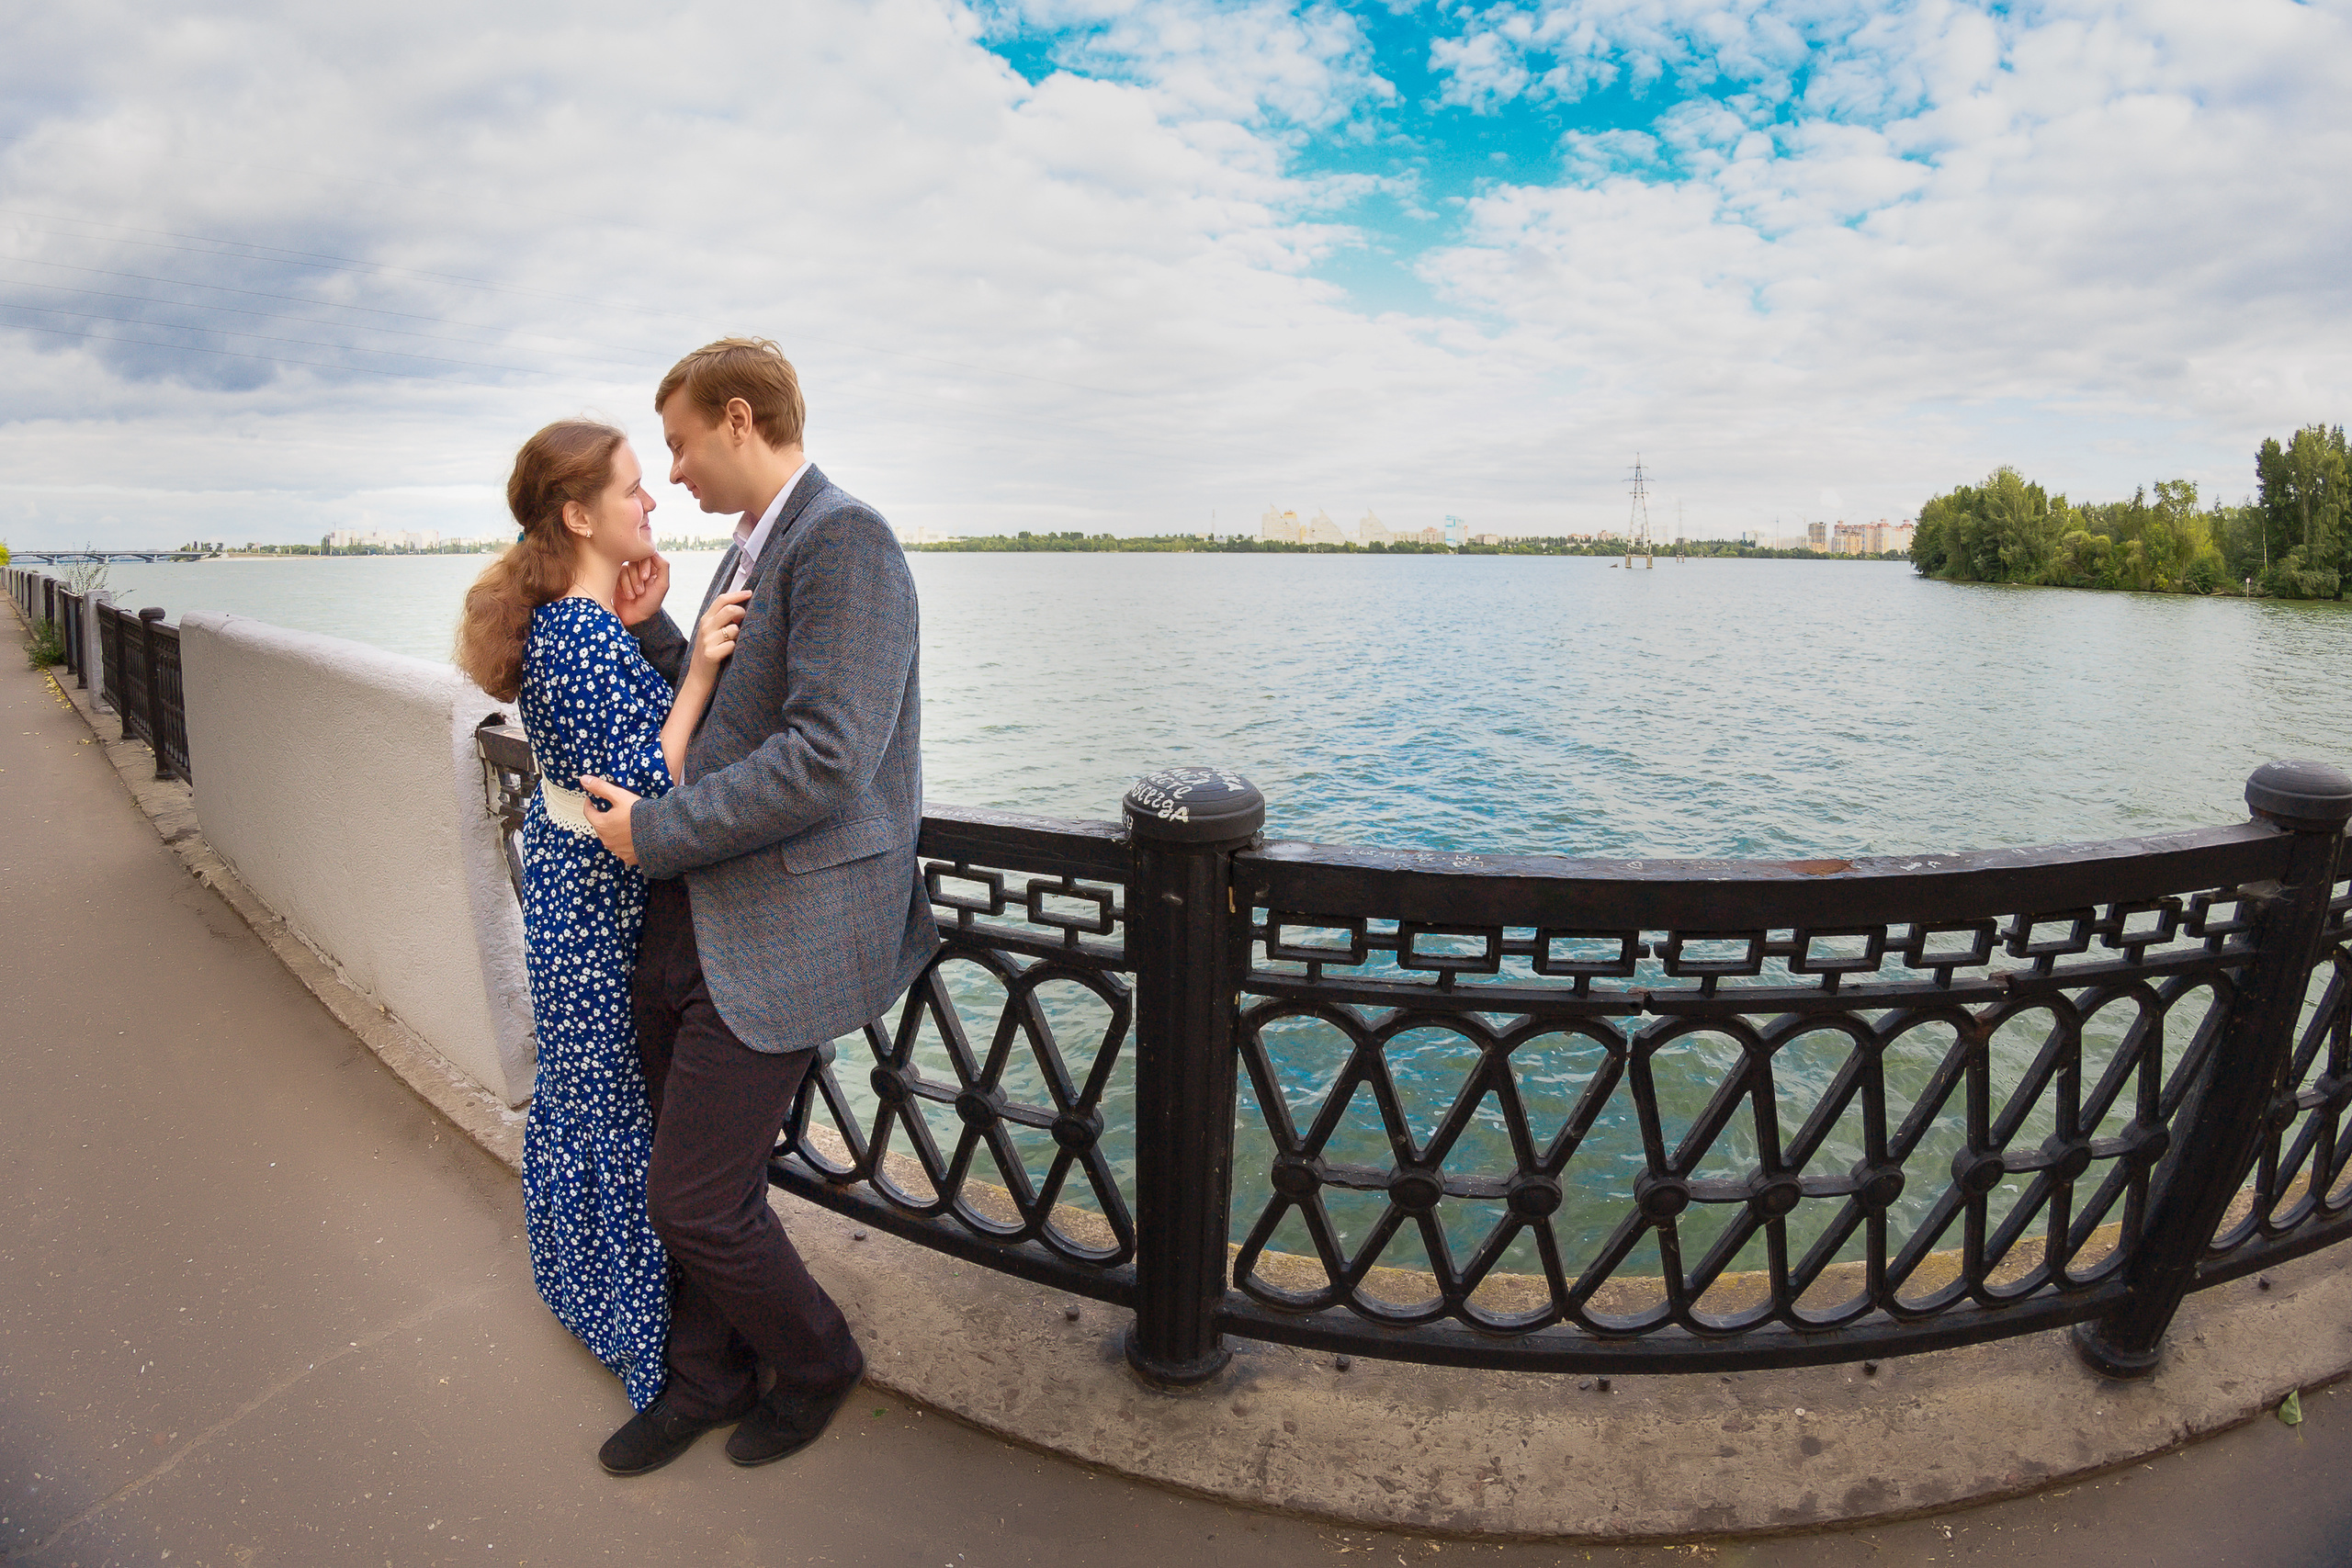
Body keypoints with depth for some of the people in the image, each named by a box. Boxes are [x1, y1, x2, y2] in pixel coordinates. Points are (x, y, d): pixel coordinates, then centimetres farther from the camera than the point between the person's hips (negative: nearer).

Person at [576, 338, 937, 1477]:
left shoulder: (844, 539, -16)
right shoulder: (749, 550, 16)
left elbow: (824, 762, -26)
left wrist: (655, 829, -16)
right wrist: (650, 631, 7)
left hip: (783, 931, -9)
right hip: (693, 922, 9)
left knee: (694, 1201, 0)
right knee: (693, 1181, 19)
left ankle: (816, 1361, 29)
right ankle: (709, 1377, 42)